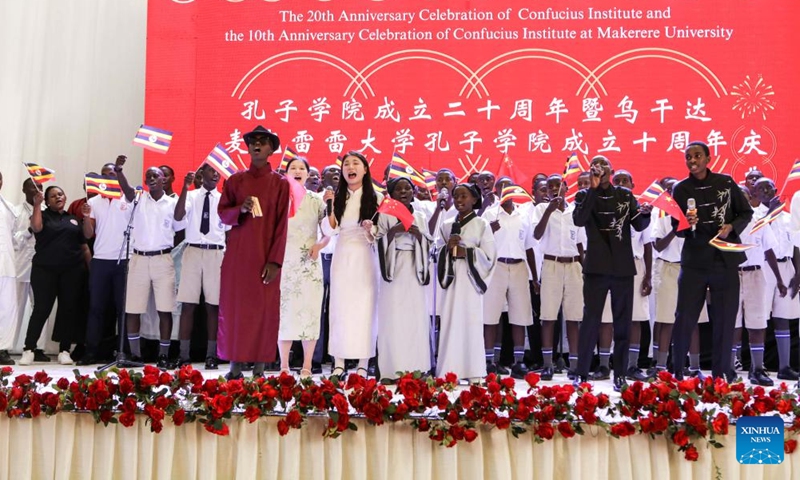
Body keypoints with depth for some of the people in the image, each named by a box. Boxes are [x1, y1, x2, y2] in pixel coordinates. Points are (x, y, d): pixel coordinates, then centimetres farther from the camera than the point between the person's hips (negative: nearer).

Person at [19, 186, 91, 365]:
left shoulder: (73, 219, 15)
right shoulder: (43, 215, 8)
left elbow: (84, 246, 15)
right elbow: (36, 227, -16)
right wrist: (37, 204, -19)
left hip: (72, 270, 3)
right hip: (45, 270, -2)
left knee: (69, 309, 2)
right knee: (41, 309, -5)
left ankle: (64, 351, 9)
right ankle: (28, 350, 1)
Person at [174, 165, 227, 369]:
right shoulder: (191, 196, 5)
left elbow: (230, 230, 9)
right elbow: (178, 217, -12)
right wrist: (185, 188, -20)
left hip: (216, 253, 1)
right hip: (193, 251, -1)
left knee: (213, 305, 3)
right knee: (188, 304, 0)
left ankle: (211, 355, 9)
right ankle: (184, 355, 4)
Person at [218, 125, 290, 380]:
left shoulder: (280, 183, 1)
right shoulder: (235, 180, 8)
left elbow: (282, 224, -3)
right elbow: (222, 213, 8)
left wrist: (275, 260, -11)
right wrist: (241, 209, -15)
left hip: (266, 256, -2)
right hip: (237, 254, 2)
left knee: (264, 310, -1)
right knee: (234, 307, 1)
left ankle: (259, 367, 5)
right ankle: (235, 365, 8)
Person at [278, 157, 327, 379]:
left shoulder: (316, 200, 7)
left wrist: (320, 245, -7)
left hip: (309, 263, 0)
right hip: (284, 262, 0)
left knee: (309, 311, -2)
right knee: (283, 311, 0)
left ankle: (307, 367, 5)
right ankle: (284, 365, 8)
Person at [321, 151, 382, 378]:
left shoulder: (376, 198, -1)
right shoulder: (337, 197, 6)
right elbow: (329, 231, 0)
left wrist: (370, 230, -20)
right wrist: (329, 207, -12)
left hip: (365, 258, -2)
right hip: (342, 257, 3)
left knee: (364, 308, -1)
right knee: (340, 308, 4)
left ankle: (363, 365, 5)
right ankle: (338, 363, 10)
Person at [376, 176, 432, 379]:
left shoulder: (420, 217, 14)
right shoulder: (385, 215, 4)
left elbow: (428, 245, 12)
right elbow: (378, 242, -2)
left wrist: (418, 234, -6)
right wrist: (395, 230, -15)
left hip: (414, 270, 3)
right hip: (394, 270, -3)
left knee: (415, 318, -1)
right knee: (393, 319, -7)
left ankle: (414, 368, 4)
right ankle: (392, 370, -4)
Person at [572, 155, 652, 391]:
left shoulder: (625, 195, 11)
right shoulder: (585, 195, 5)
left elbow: (639, 225, 4)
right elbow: (579, 220, -15)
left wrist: (645, 214, -18)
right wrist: (594, 188, -17)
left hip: (623, 267, 3)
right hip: (597, 267, -2)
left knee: (623, 322, 5)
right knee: (590, 320, -4)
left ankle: (620, 375, 12)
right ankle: (581, 374, 2)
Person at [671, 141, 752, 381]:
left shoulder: (725, 182, 1)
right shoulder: (681, 189, -1)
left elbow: (746, 213, 8)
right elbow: (677, 229, 0)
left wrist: (731, 227, -12)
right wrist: (687, 224, -23)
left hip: (726, 261, 1)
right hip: (694, 262, -1)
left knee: (725, 320, 6)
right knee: (684, 318, -1)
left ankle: (721, 374, 19)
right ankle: (677, 372, 13)